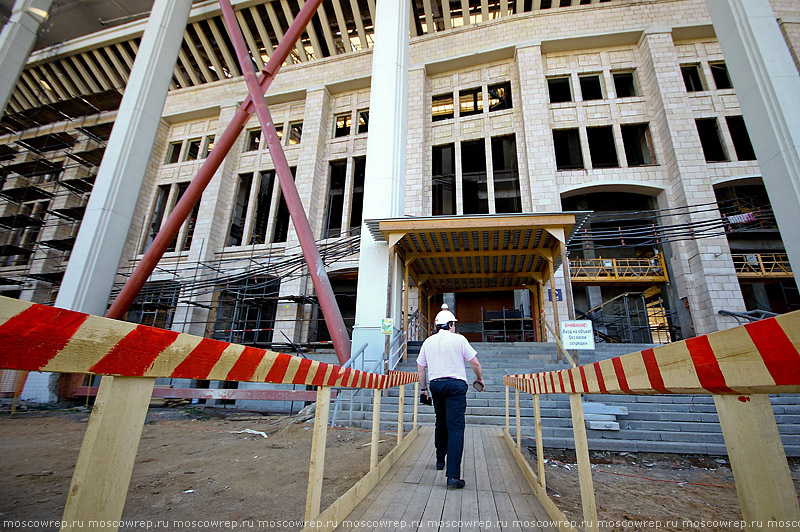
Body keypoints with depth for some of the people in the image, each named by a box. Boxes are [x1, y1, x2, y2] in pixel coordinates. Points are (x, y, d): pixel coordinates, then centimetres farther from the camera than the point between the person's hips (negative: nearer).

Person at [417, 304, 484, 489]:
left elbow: (420, 367, 11)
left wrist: (423, 388, 20)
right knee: (455, 427, -7)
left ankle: (440, 460, 36)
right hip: (456, 385, -4)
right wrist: (479, 379, 15)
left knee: (441, 423, 22)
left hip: (435, 384, 4)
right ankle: (453, 475, -12)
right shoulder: (459, 339, -2)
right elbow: (475, 363, -1)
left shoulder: (428, 342, 8)